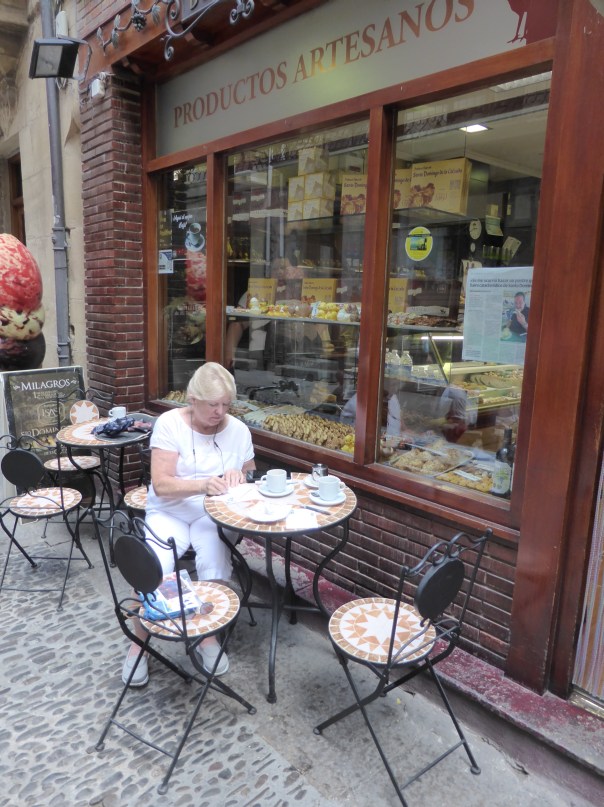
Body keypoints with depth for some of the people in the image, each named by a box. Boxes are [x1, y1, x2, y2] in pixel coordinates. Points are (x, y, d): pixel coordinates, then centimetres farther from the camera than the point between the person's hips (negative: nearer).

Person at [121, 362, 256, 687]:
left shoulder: (238, 430, -1)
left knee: (216, 567, -26)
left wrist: (239, 477, -15)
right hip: (169, 512, -1)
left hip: (214, 514, 2)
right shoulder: (169, 423, -11)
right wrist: (203, 484, -35)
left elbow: (252, 477, 10)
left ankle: (209, 636, 2)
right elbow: (161, 484, -18)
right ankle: (139, 644, 3)